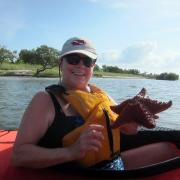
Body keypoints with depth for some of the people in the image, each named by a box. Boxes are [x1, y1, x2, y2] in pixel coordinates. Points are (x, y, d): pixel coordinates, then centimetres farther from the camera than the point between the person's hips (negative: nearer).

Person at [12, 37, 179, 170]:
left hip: (116, 164, 7)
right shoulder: (46, 99, -12)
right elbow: (19, 155, -19)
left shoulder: (98, 93, 6)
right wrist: (71, 152, -32)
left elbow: (128, 129, 12)